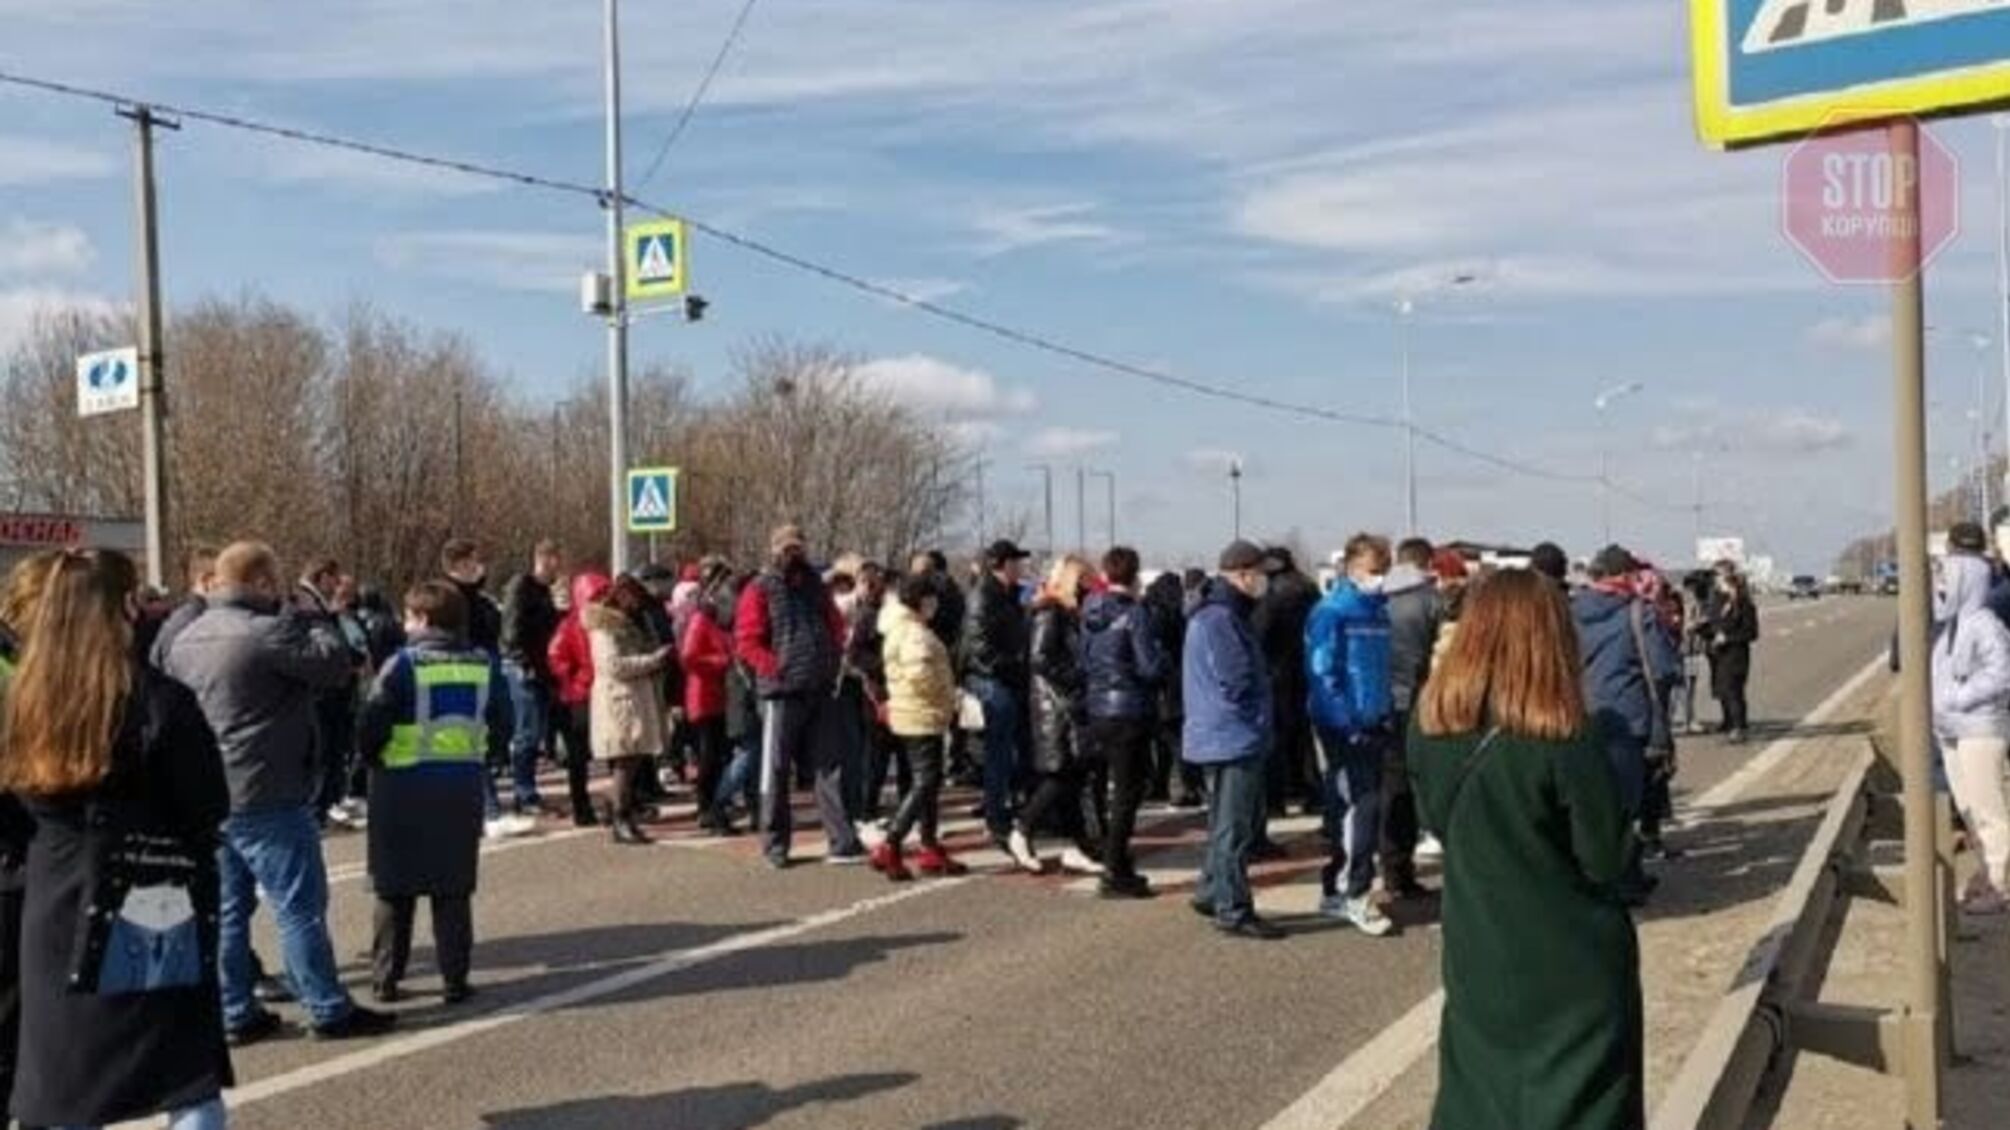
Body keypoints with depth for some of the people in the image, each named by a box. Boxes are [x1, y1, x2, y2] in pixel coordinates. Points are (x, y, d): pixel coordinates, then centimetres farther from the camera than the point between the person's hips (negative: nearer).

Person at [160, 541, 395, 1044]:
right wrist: (313, 626, -2)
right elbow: (335, 664, -17)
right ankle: (329, 1010, 5)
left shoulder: (187, 639, 12)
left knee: (227, 908, 14)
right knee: (299, 906, -1)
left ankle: (236, 1012, 19)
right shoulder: (268, 633, -17)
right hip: (266, 796, -8)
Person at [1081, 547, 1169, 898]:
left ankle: (1116, 864, 26)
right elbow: (1151, 667, -18)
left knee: (1121, 788, 19)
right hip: (1130, 710, -7)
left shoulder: (1090, 612, 6)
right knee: (1128, 793, 1)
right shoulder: (1135, 613, -15)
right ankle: (1116, 875, 4)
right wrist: (1166, 668, 1)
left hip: (1098, 708, 7)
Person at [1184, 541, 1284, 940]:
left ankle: (1212, 894, 29)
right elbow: (1238, 681, -22)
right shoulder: (1219, 618, -19)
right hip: (1233, 738, -11)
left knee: (1227, 824, 19)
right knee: (1234, 827, -4)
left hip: (1235, 738, 11)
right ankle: (1233, 911, 3)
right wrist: (1255, 715, -7)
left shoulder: (1225, 613, 15)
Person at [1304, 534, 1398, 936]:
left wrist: (1388, 715, 10)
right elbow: (1323, 674, -15)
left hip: (1374, 726, 7)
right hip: (1342, 729, -7)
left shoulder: (1379, 611, 11)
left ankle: (1334, 890, 21)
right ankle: (1355, 895, -2)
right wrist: (1350, 723, -17)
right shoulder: (1331, 613, -12)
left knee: (1347, 810, 12)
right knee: (1361, 807, -9)